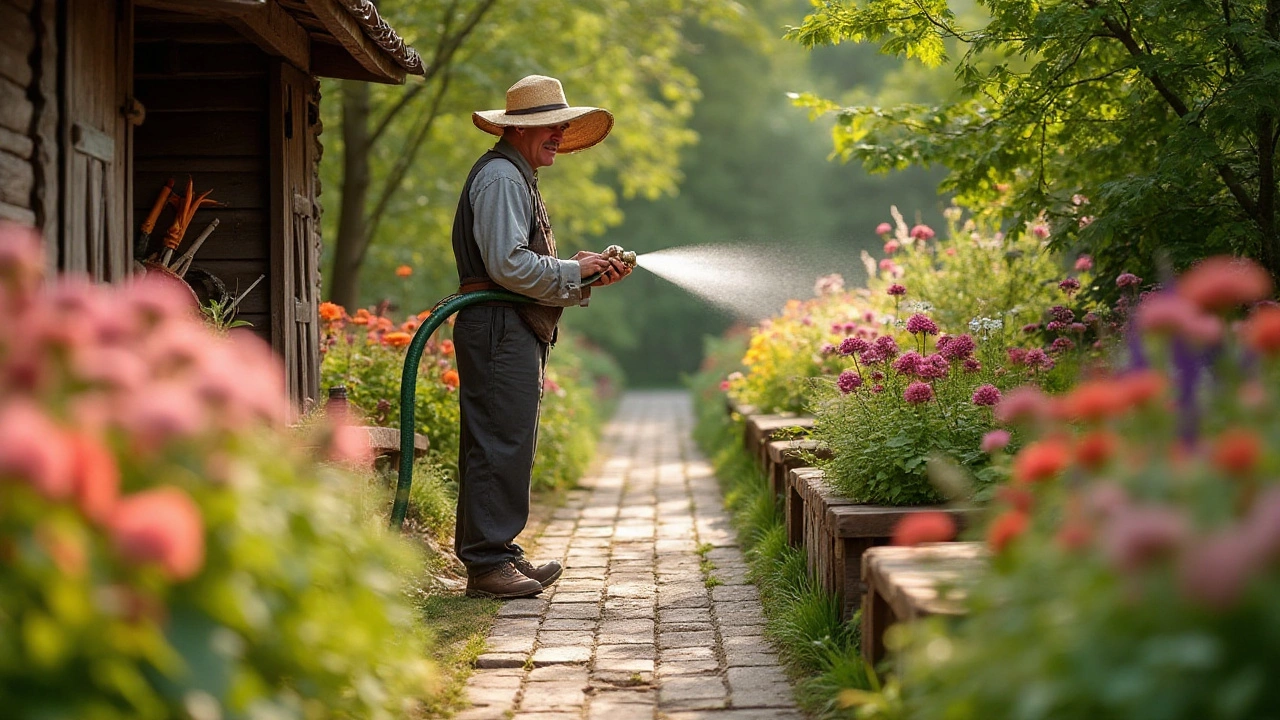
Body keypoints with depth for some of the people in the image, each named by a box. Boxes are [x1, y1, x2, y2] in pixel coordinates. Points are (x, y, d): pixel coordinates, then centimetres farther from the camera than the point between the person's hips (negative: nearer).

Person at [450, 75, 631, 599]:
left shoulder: (519, 179, 25)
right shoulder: (500, 177, -10)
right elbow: (508, 265, -21)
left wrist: (590, 277, 9)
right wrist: (574, 271, -9)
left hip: (517, 333, 11)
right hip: (499, 328, -11)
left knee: (510, 445, 13)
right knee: (500, 443, -11)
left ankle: (495, 554, 19)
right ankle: (487, 563, -8)